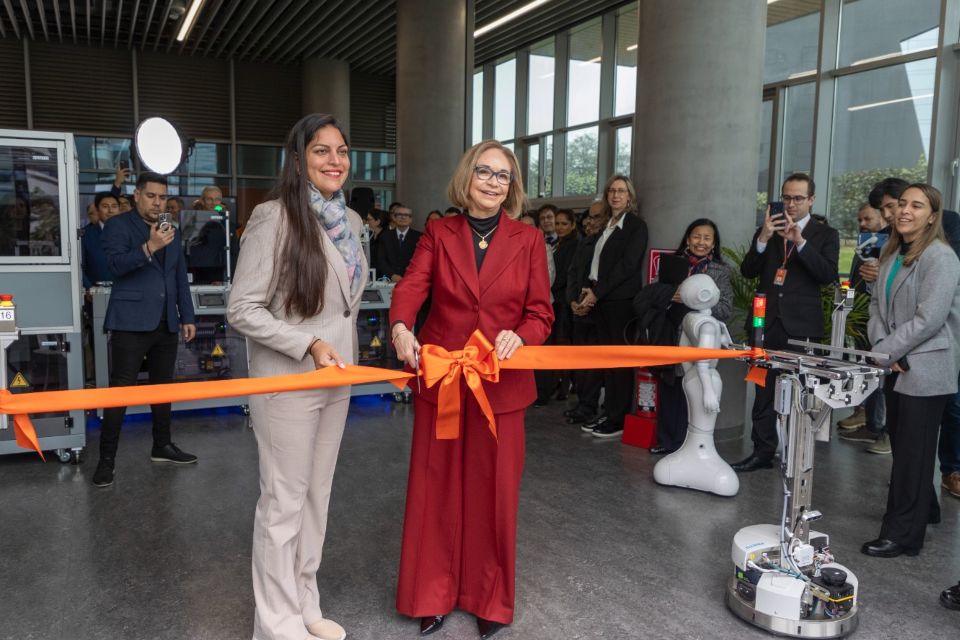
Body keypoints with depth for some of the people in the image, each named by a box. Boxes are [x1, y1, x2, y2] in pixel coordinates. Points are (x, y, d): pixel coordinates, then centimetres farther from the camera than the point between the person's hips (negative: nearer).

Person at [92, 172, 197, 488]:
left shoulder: (171, 229, 16)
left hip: (166, 323, 6)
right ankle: (106, 459, 4)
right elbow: (117, 265, -17)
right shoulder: (118, 225, -1)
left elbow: (180, 276, 18)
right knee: (120, 390, -3)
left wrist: (187, 317, 14)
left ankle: (162, 445, 25)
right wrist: (149, 247, -31)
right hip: (131, 323, -6)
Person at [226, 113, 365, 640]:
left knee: (316, 497, 16)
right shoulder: (274, 218, -15)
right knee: (283, 503, 4)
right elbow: (242, 309, -16)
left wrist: (343, 353, 15)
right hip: (288, 383, -7)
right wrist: (309, 344, -21)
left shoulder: (351, 220, 7)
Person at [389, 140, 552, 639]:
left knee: (493, 491, 8)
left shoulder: (528, 240, 2)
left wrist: (519, 336, -22)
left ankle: (490, 598, 27)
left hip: (501, 383, 0)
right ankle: (433, 595, 27)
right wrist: (400, 326, -33)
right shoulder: (439, 233, 4)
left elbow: (541, 313, 0)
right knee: (436, 487, 9)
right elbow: (412, 286, -12)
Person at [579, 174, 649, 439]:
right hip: (602, 299, 7)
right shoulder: (607, 225, 16)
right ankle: (608, 413, 17)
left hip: (622, 300, -7)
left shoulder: (636, 225, -4)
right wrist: (590, 289, 0)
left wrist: (598, 292, -13)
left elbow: (627, 264, -13)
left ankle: (620, 419, 5)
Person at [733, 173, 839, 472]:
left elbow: (829, 275, -11)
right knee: (764, 389, 5)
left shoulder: (825, 234, 3)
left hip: (802, 324, -3)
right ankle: (763, 452, 12)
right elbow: (747, 271, 3)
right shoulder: (766, 231, 12)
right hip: (768, 321, 3)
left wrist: (800, 242, -21)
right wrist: (763, 238, -13)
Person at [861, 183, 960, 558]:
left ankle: (903, 535, 9)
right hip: (897, 368, 8)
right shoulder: (892, 254, 11)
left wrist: (882, 353, -17)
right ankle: (924, 510, 38)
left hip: (925, 371, -8)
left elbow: (929, 319, -21)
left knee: (912, 454, -1)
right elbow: (877, 304, 10)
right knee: (901, 445, 18)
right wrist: (880, 344, -6)